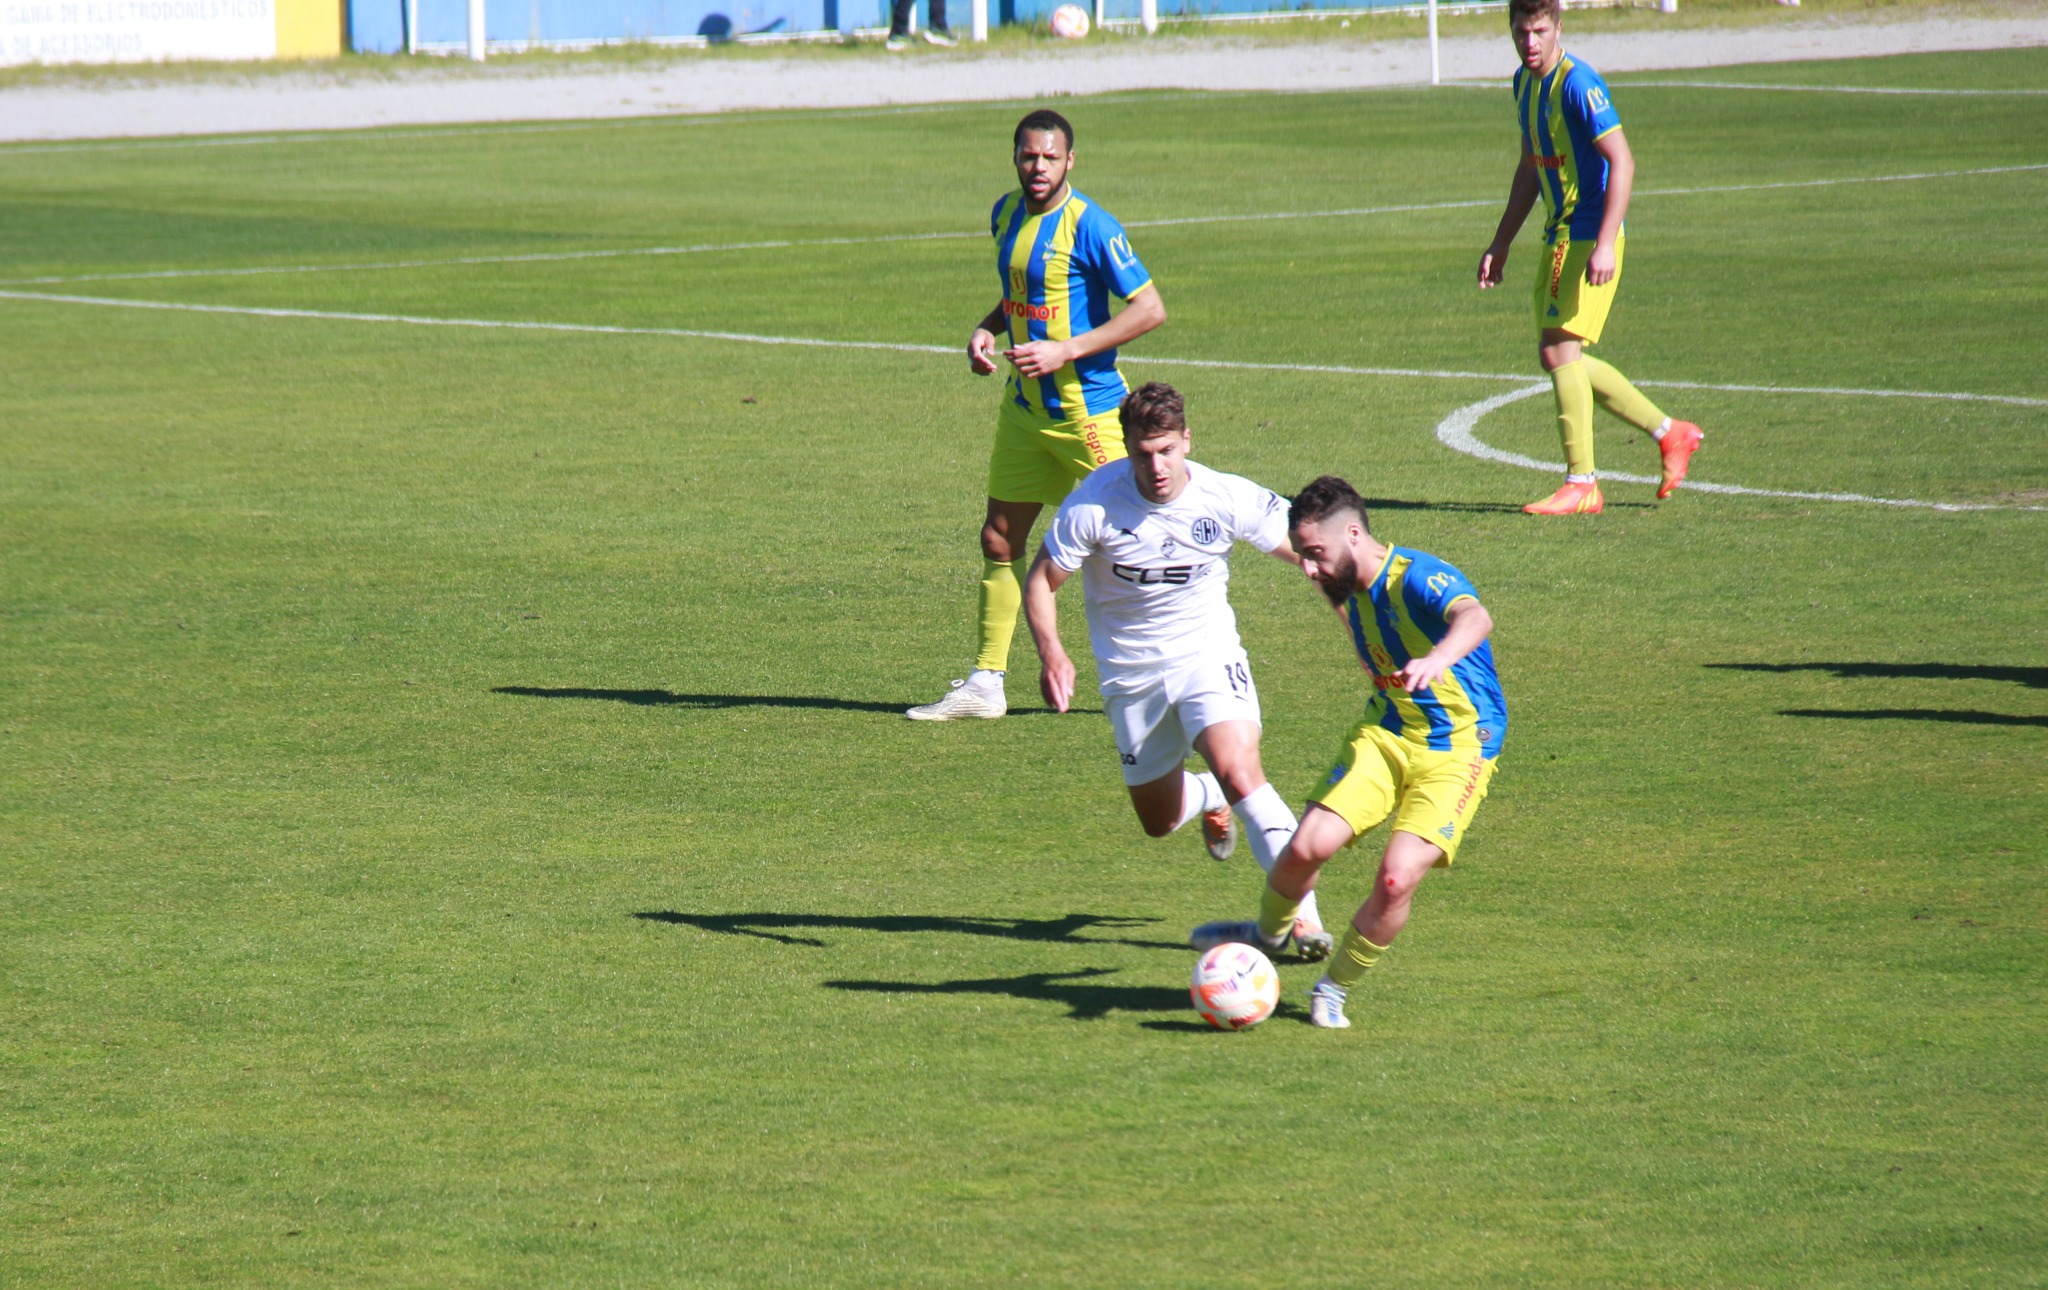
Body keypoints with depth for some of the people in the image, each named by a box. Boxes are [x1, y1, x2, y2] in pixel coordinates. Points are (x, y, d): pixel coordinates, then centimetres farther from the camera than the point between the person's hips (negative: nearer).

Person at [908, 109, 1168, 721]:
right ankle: (985, 682, 14)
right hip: (1024, 407, 7)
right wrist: (986, 329, 4)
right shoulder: (1006, 215, 8)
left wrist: (1065, 352, -22)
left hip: (1086, 408, -7)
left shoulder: (1088, 225, -16)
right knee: (999, 539, 7)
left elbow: (1150, 308, -18)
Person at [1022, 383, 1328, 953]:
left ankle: (1302, 913, -24)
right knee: (1158, 821, 11)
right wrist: (1051, 654, -24)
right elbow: (1041, 580, -9)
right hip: (1130, 671, 2)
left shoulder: (1227, 498, -15)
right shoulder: (1094, 505, -18)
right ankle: (1208, 798, 49)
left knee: (1238, 770, -26)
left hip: (1208, 654, -1)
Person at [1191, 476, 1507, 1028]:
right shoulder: (1353, 592, 5)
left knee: (1397, 878, -21)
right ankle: (1269, 931, 19)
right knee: (1306, 847, -14)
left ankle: (1334, 990, 5)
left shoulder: (1418, 577, -21)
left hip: (1456, 751, -6)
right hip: (1383, 735, 6)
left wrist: (1437, 659, -63)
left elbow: (1474, 617, -44)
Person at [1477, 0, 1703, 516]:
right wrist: (1500, 244, 23)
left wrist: (1605, 245, -28)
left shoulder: (1578, 84, -17)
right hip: (1559, 236, 9)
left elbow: (1622, 162, -22)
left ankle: (1581, 484, -8)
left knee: (1560, 348, -13)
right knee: (1559, 356, 12)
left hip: (1588, 236, -9)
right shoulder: (1525, 83, 12)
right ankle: (1671, 433, 23)